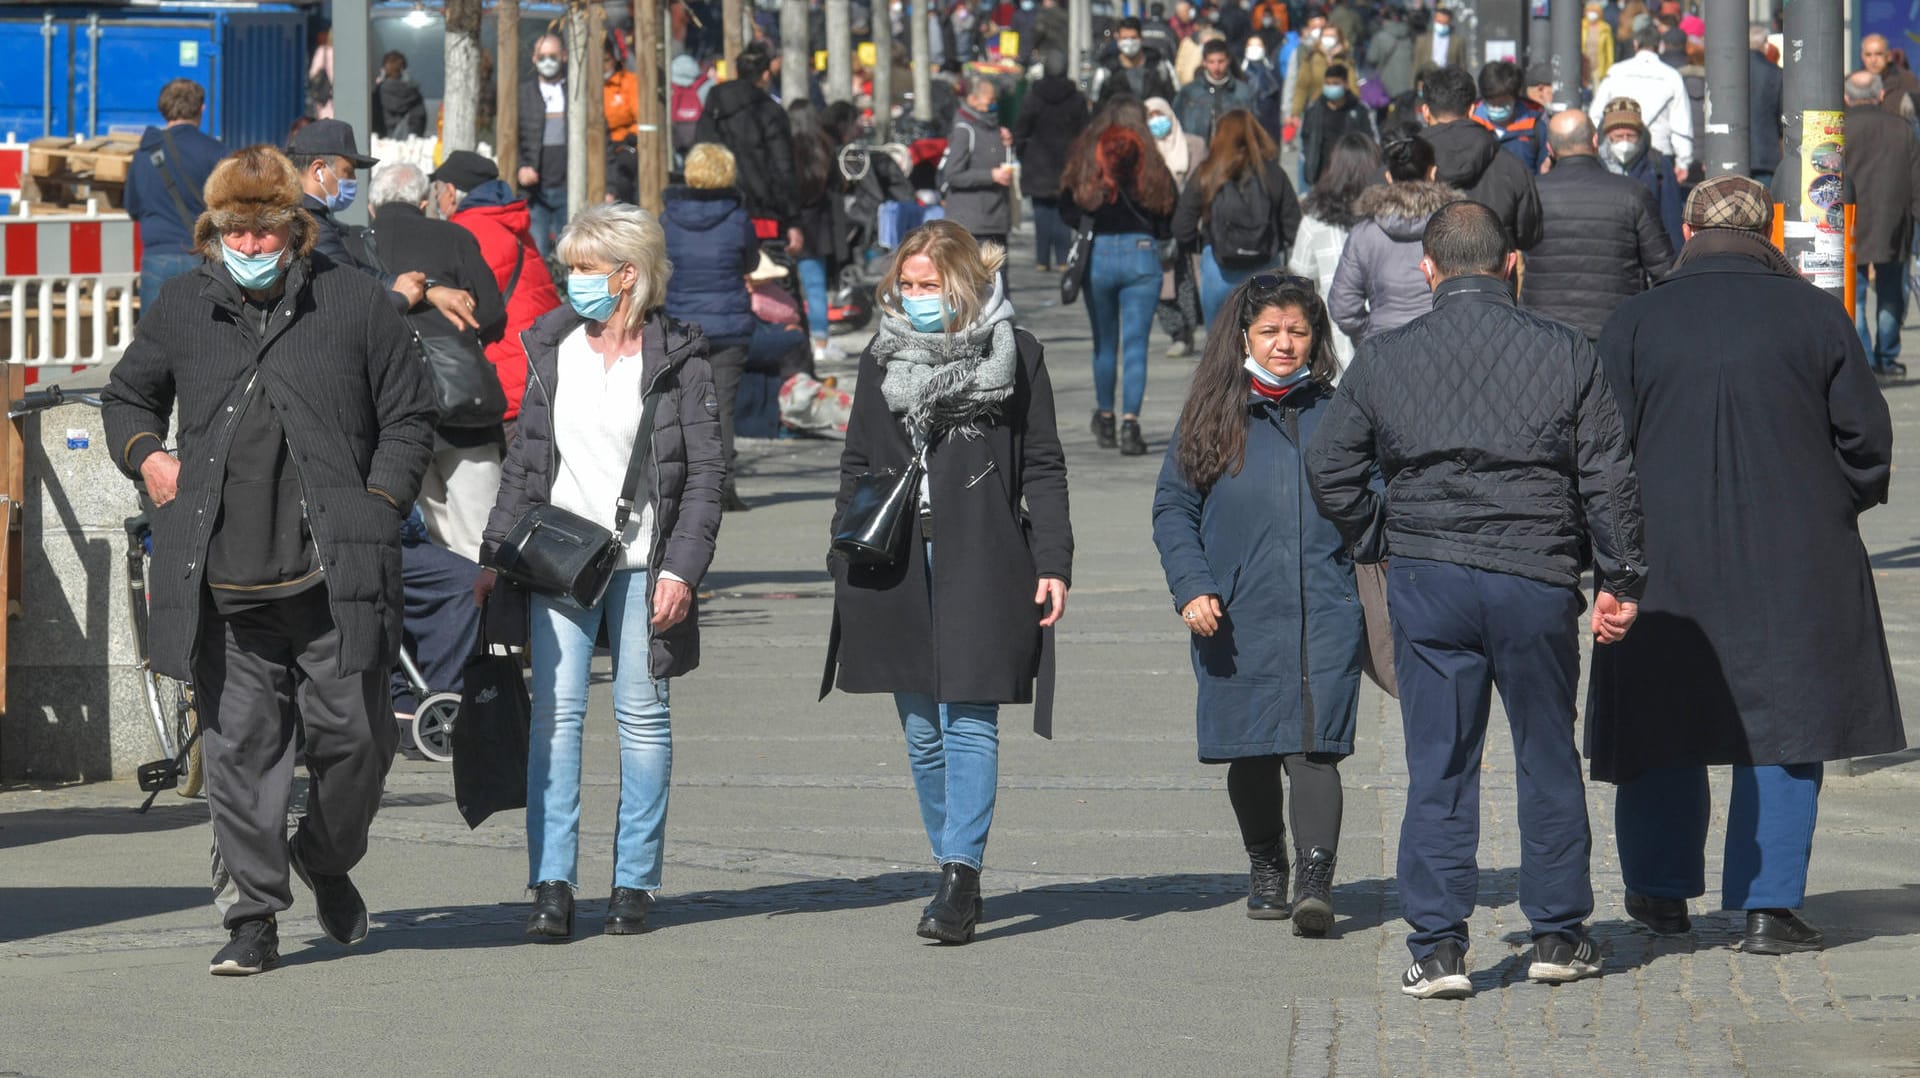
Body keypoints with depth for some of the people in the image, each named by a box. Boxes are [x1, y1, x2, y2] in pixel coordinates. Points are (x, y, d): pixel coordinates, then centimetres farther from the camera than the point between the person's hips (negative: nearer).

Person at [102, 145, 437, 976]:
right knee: (239, 745, 0)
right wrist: (146, 455, 6)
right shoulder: (182, 308, 11)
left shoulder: (354, 302, 4)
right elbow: (127, 395, 26)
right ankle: (255, 919, 7)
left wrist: (379, 504, -2)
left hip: (332, 576, -1)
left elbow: (409, 415, 10)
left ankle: (327, 860, 30)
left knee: (353, 734, 2)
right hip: (221, 582, 1)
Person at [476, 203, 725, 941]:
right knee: (555, 712, -6)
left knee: (642, 716, 2)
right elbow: (523, 462, 14)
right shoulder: (552, 350, 9)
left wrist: (682, 569, -10)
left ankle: (634, 883, 9)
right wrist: (494, 556, 9)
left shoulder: (678, 359, -2)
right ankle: (552, 883, -8)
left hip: (644, 564, -2)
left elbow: (706, 473, -2)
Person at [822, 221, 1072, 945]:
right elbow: (856, 467, 18)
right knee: (922, 729, 7)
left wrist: (1053, 563, -4)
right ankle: (956, 877, 16)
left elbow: (1043, 467, 3)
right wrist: (844, 560, 11)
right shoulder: (882, 360, 12)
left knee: (969, 720, -11)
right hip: (897, 567, 4)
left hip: (981, 564, -4)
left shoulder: (1013, 352, 2)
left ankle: (961, 873, -15)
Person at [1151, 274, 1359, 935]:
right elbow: (1173, 508, 7)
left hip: (1325, 613, -1)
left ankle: (1315, 879, -20)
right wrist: (1191, 585, -6)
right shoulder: (1213, 415, 7)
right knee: (1251, 752, 9)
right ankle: (1265, 868, 29)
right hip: (1238, 615, 1)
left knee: (1314, 746, -14)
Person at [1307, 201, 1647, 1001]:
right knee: (1548, 758, 12)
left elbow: (1329, 468, 2)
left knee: (1437, 767, 5)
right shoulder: (1565, 355, 0)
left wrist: (1383, 544, 13)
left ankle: (1437, 945, 0)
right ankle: (1558, 935, 19)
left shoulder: (1383, 360, 2)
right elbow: (1609, 477, 0)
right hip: (1538, 581, 0)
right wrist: (1621, 579, 7)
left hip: (1426, 577, 0)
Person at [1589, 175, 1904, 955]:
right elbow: (1866, 438, 1)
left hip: (1668, 560, 1)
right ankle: (1769, 905, 0)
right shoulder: (1814, 315, -2)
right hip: (1794, 561, -1)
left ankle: (1660, 889, 27)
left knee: (1662, 721, 15)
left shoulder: (1634, 323, -1)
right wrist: (1832, 510, 17)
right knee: (1784, 726, 4)